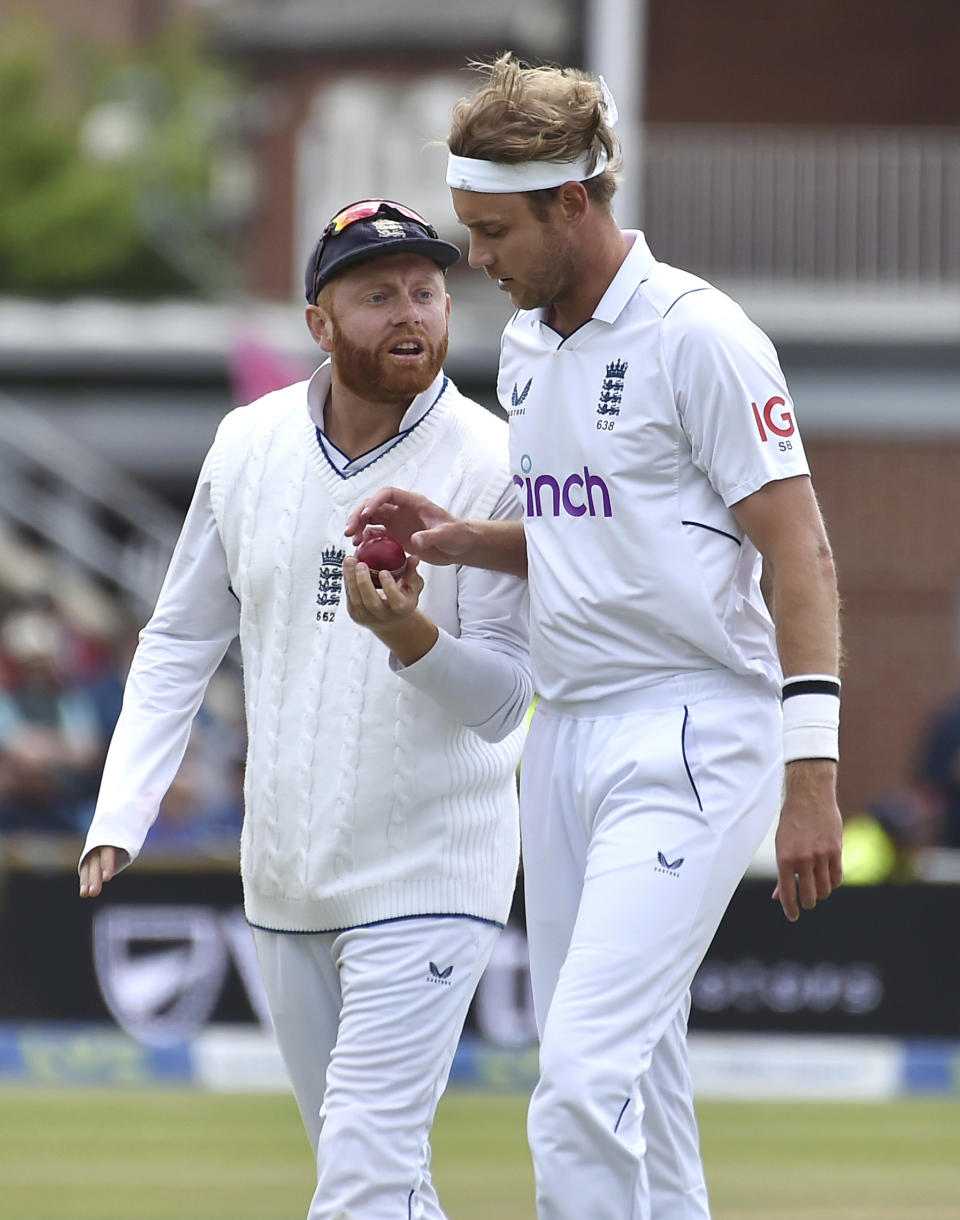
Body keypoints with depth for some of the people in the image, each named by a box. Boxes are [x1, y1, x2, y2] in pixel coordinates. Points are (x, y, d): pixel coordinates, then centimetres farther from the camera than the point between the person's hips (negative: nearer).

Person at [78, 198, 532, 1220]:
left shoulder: (493, 466, -12)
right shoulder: (249, 447, 2)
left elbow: (501, 701, -13)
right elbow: (180, 641, 10)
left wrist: (409, 634, -33)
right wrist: (121, 813, 0)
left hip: (427, 872, -5)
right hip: (284, 877, 5)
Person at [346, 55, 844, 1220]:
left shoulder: (697, 336, -12)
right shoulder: (527, 346, 13)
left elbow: (801, 554, -14)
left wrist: (812, 775, -21)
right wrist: (459, 540, 7)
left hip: (689, 738, -9)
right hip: (567, 733, 9)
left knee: (588, 1073, -19)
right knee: (632, 1082, 9)